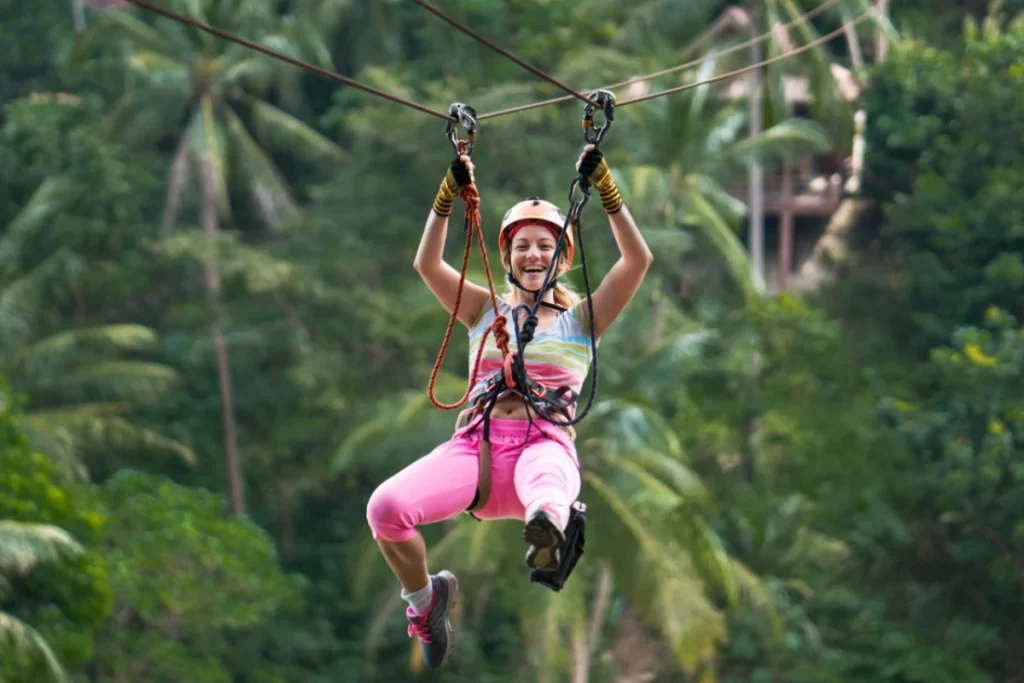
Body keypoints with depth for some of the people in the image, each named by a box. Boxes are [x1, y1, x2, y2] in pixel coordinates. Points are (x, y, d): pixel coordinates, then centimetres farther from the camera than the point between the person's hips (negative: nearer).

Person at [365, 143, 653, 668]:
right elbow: (427, 263, 10)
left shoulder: (580, 319, 19)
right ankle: (423, 597, 2)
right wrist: (448, 195, 0)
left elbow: (637, 259, 7)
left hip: (545, 444, -2)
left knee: (547, 482, -44)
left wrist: (604, 187, 1)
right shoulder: (486, 311, 24)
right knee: (386, 507, -27)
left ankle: (548, 525, -82)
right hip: (475, 446, 2)